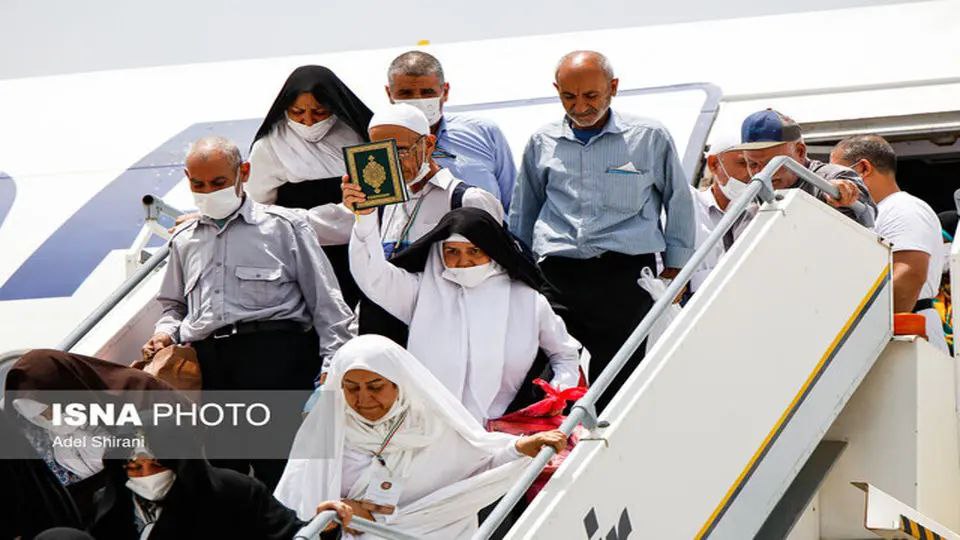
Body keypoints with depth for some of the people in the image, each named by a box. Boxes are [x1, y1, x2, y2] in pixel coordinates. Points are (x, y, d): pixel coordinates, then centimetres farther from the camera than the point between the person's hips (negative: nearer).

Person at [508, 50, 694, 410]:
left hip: (626, 275, -2)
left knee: (616, 384, -6)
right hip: (557, 273, 2)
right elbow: (522, 213, 26)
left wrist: (675, 267, 13)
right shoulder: (542, 143, 16)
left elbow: (678, 202, 16)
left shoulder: (650, 138, 8)